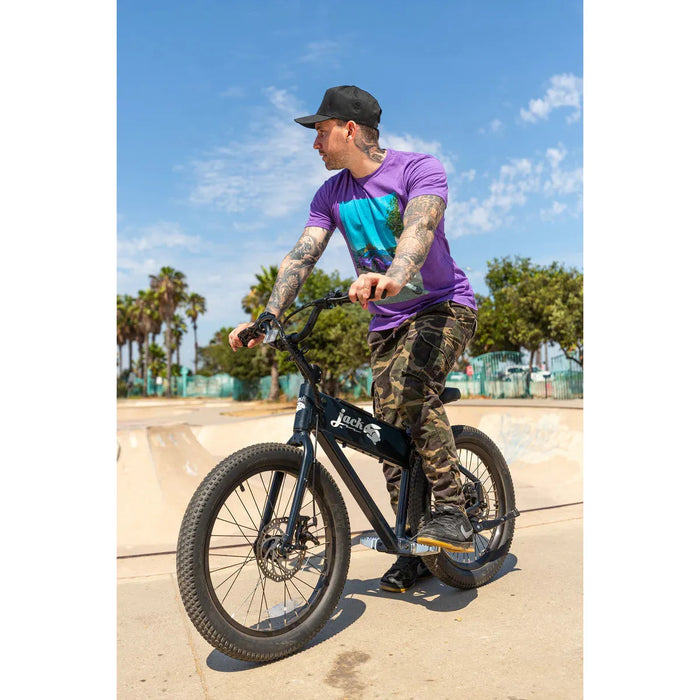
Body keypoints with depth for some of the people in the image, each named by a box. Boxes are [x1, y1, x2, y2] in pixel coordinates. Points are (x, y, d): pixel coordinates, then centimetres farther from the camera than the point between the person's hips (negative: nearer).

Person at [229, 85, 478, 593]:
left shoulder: (420, 169, -12)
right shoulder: (331, 196, 4)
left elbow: (419, 229, -32)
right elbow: (302, 256, -6)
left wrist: (392, 278, -53)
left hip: (443, 307, -5)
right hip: (386, 324, 5)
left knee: (411, 387, -35)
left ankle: (454, 515, -21)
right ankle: (417, 550, 16)